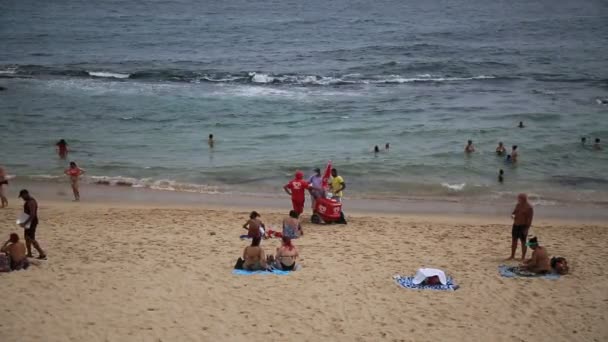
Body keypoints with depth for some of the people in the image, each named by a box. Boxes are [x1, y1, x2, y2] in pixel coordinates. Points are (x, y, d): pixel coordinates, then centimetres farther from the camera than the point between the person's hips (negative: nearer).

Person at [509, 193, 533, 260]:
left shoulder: (529, 207, -12)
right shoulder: (518, 205, 10)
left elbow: (530, 219, -14)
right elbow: (514, 212, 19)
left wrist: (527, 228, -19)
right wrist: (513, 215, -5)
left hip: (523, 226, -7)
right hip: (515, 225, 7)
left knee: (523, 242, 0)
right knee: (514, 240, 11)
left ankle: (523, 257, 8)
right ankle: (512, 256, 20)